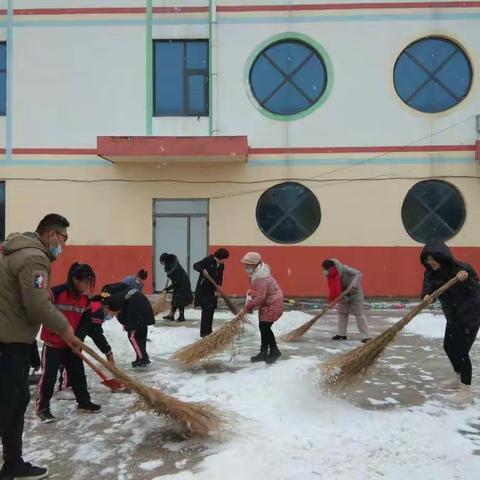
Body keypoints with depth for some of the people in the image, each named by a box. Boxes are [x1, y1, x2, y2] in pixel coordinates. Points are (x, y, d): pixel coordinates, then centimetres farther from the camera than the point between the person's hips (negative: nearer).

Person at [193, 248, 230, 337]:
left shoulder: (221, 265, 6)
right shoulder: (208, 260, -14)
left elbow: (220, 278, 7)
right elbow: (195, 265, -19)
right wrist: (203, 270, -38)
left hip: (212, 290, 7)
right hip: (203, 289, -7)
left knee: (211, 310, 10)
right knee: (206, 310, -9)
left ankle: (208, 331, 22)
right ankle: (203, 332, -2)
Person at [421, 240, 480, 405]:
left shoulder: (462, 268, -24)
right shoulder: (431, 273, -6)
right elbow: (428, 288, -18)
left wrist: (466, 279, -42)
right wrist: (426, 296, -40)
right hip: (452, 317, 8)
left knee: (461, 351, -7)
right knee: (449, 346, 17)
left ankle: (467, 390, 7)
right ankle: (458, 379, 39)